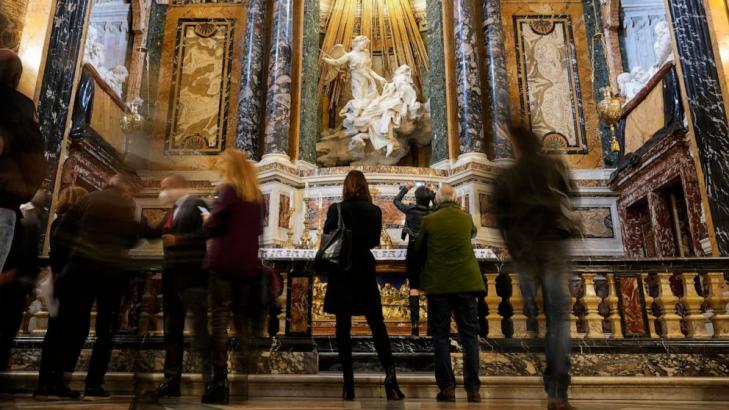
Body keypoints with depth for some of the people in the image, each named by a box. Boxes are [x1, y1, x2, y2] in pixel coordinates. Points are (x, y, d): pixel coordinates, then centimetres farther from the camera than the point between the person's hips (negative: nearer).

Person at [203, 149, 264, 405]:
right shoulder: (256, 195, 13)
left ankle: (220, 380, -5)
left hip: (224, 262, -6)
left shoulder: (228, 189, -5)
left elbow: (213, 225, -11)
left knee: (220, 317, -4)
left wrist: (207, 220, 9)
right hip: (247, 263, 6)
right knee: (242, 317, 13)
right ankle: (247, 374, 13)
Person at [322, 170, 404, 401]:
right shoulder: (375, 211, -2)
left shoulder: (336, 209, -8)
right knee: (377, 324, 8)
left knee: (343, 326, 5)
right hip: (365, 271, 1)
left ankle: (348, 383, 7)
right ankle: (390, 374, 0)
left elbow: (327, 237, 0)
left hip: (341, 271, -1)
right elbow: (374, 241, 7)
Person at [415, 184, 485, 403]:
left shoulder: (428, 221, -3)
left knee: (441, 336, 6)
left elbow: (418, 250, 7)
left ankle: (447, 387, 6)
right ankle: (473, 388, 6)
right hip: (466, 283, 2)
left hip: (438, 285, -1)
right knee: (469, 336, 7)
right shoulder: (466, 218, 3)